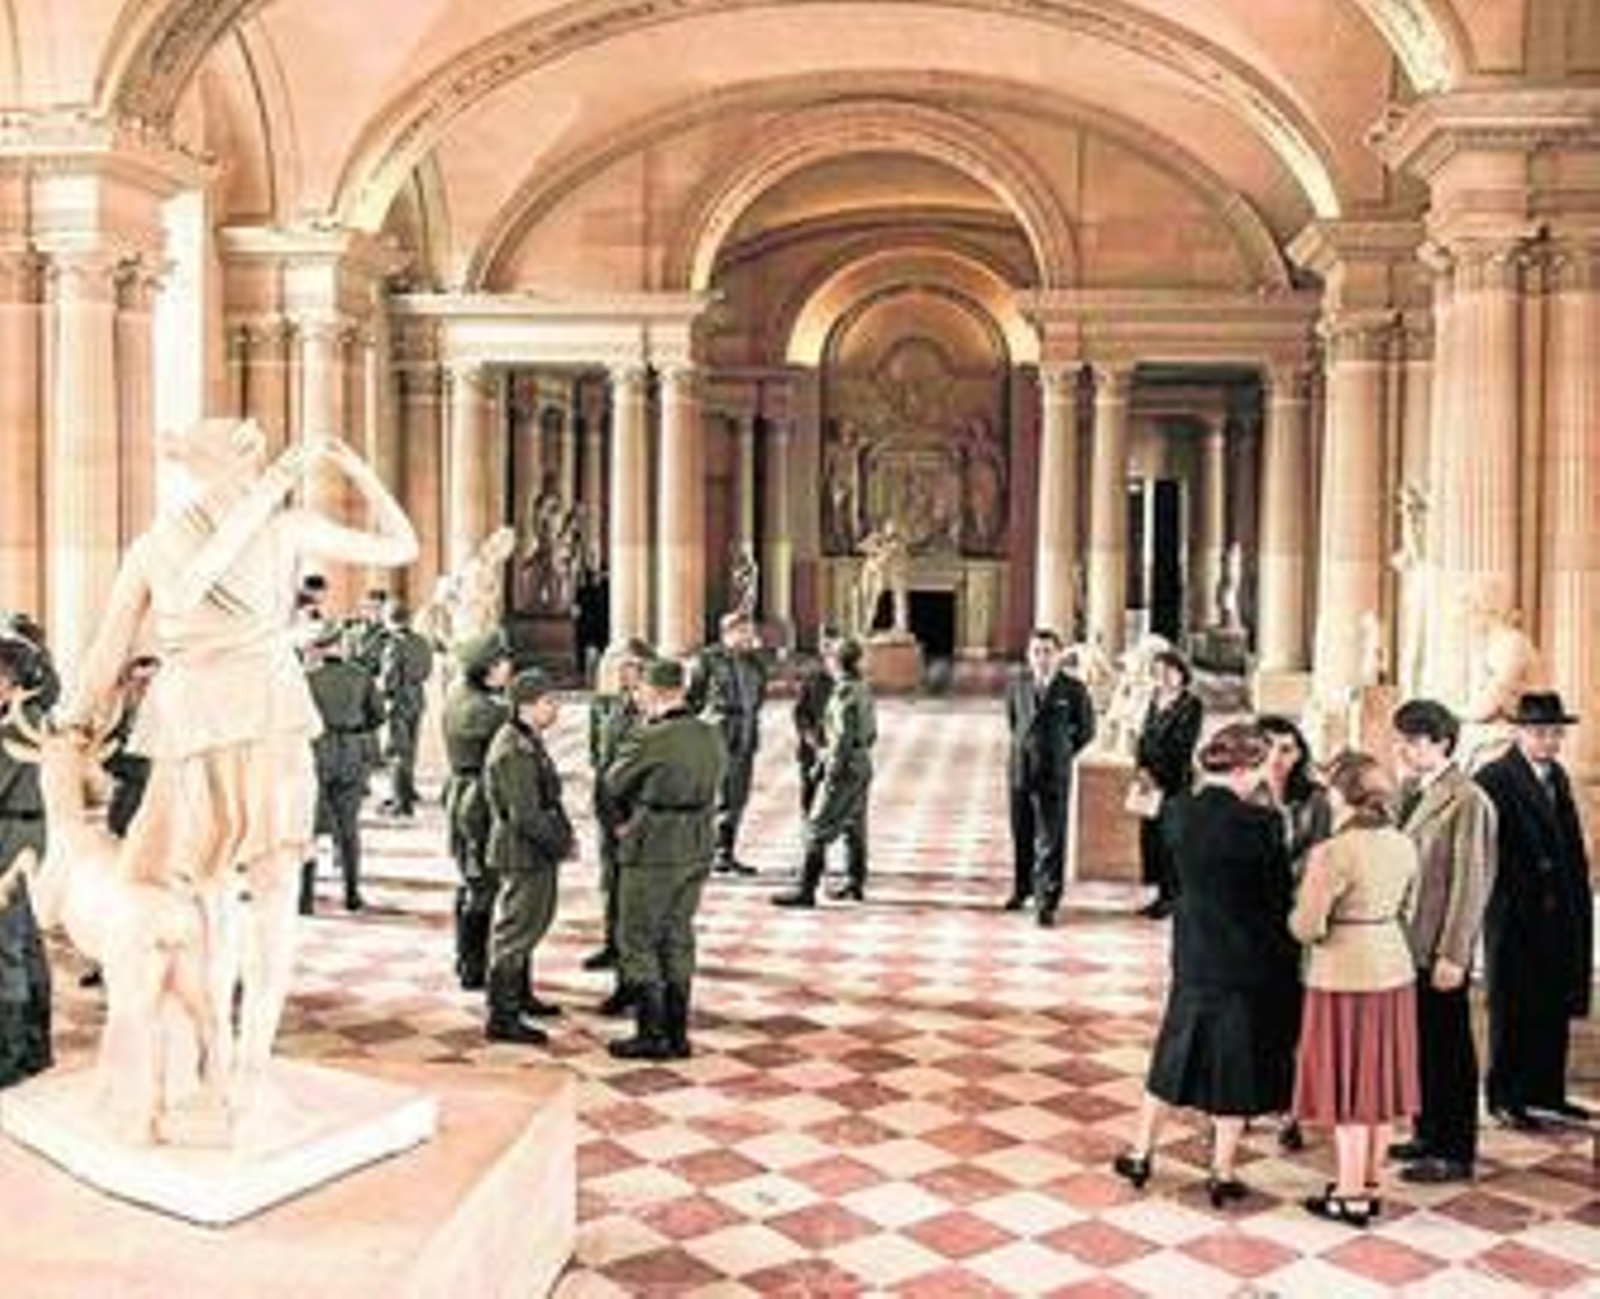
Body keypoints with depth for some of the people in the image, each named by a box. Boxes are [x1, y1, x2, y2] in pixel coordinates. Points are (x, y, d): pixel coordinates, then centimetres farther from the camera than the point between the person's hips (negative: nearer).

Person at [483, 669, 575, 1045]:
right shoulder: (513, 752, -24)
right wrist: (562, 844, -17)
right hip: (523, 855, -11)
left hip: (537, 853, 11)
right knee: (515, 931, -3)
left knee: (532, 923, 23)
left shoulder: (529, 742, 9)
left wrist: (564, 833, 6)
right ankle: (501, 1017, 5)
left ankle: (520, 996, 39)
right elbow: (525, 816, -26)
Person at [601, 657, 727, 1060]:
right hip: (697, 849, 7)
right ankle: (677, 1034, 21)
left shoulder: (651, 740, -19)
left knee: (638, 942, 6)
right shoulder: (713, 736, 1)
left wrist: (624, 819, 16)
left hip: (654, 852, -7)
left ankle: (651, 1036, 8)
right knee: (678, 940, 16)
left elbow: (613, 784, -6)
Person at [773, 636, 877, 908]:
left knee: (818, 828, -8)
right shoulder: (862, 689, 12)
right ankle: (855, 883, 27)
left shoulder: (845, 692, -16)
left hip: (847, 766, -10)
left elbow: (844, 736, -21)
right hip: (863, 765, 10)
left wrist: (833, 769, -19)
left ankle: (805, 889, -9)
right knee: (853, 826, 18)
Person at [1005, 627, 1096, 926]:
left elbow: (1086, 730, 5)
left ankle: (1046, 903, 3)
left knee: (1050, 841, -2)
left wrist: (1062, 753, 6)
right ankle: (1022, 890, 31)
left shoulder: (1073, 689, -8)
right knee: (1021, 836, 15)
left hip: (1053, 774, -3)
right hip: (1020, 770, 4)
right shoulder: (1016, 683, 3)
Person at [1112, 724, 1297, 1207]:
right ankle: (1222, 1173, 19)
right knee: (1235, 1062, 10)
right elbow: (1280, 898, -12)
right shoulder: (1259, 823, -19)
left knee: (1177, 1051, 20)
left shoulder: (1177, 814, -7)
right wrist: (1286, 960, 3)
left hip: (1192, 957, 4)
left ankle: (1140, 1153, 29)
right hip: (1247, 962, -4)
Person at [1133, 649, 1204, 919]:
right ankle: (1162, 894, 13)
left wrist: (1159, 776, -14)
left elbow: (1182, 746, -12)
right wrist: (1142, 769, -2)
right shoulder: (1155, 702, 16)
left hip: (1174, 781, -7)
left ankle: (1172, 896, 2)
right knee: (1150, 833, 5)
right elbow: (1144, 738, 14)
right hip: (1151, 780, 7)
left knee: (1169, 836, -6)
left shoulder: (1191, 704, -6)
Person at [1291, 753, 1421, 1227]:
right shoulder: (1403, 845, 2)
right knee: (1379, 1080, 15)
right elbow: (1404, 912, 14)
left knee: (1347, 1085, 4)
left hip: (1344, 975, -7)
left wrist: (1302, 907, -1)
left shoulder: (1333, 853, -21)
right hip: (1394, 969, 7)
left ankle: (1351, 1198, 12)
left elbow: (1307, 928, -20)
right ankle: (1368, 1185, 27)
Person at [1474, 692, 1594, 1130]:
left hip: (1560, 913, 7)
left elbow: (1570, 844, 16)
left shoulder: (1557, 776, 14)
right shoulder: (1494, 779, -12)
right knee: (1512, 1011, 1)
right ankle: (1505, 1098, 11)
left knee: (1555, 1007, 12)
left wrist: (1579, 896, 9)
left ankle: (1545, 1091, 23)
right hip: (1516, 914, -7)